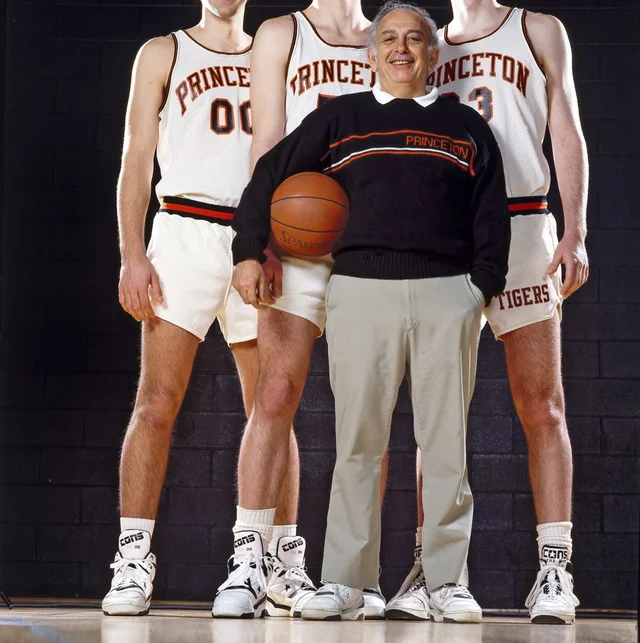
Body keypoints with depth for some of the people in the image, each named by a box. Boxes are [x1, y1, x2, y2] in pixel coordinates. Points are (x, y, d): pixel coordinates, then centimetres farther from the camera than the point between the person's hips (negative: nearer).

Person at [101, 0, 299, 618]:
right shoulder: (163, 53, 11)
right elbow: (137, 159, 4)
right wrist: (133, 255, -8)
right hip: (187, 231, -3)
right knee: (156, 402, -10)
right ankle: (133, 559, -10)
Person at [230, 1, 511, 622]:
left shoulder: (466, 127, 15)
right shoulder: (339, 119, 14)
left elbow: (492, 214, 13)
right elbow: (269, 174, 16)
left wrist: (484, 288, 2)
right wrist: (248, 252, 9)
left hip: (447, 295, 1)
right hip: (360, 289, 0)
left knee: (446, 442, 0)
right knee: (357, 442, -2)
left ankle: (448, 580, 6)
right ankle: (344, 582, 2)